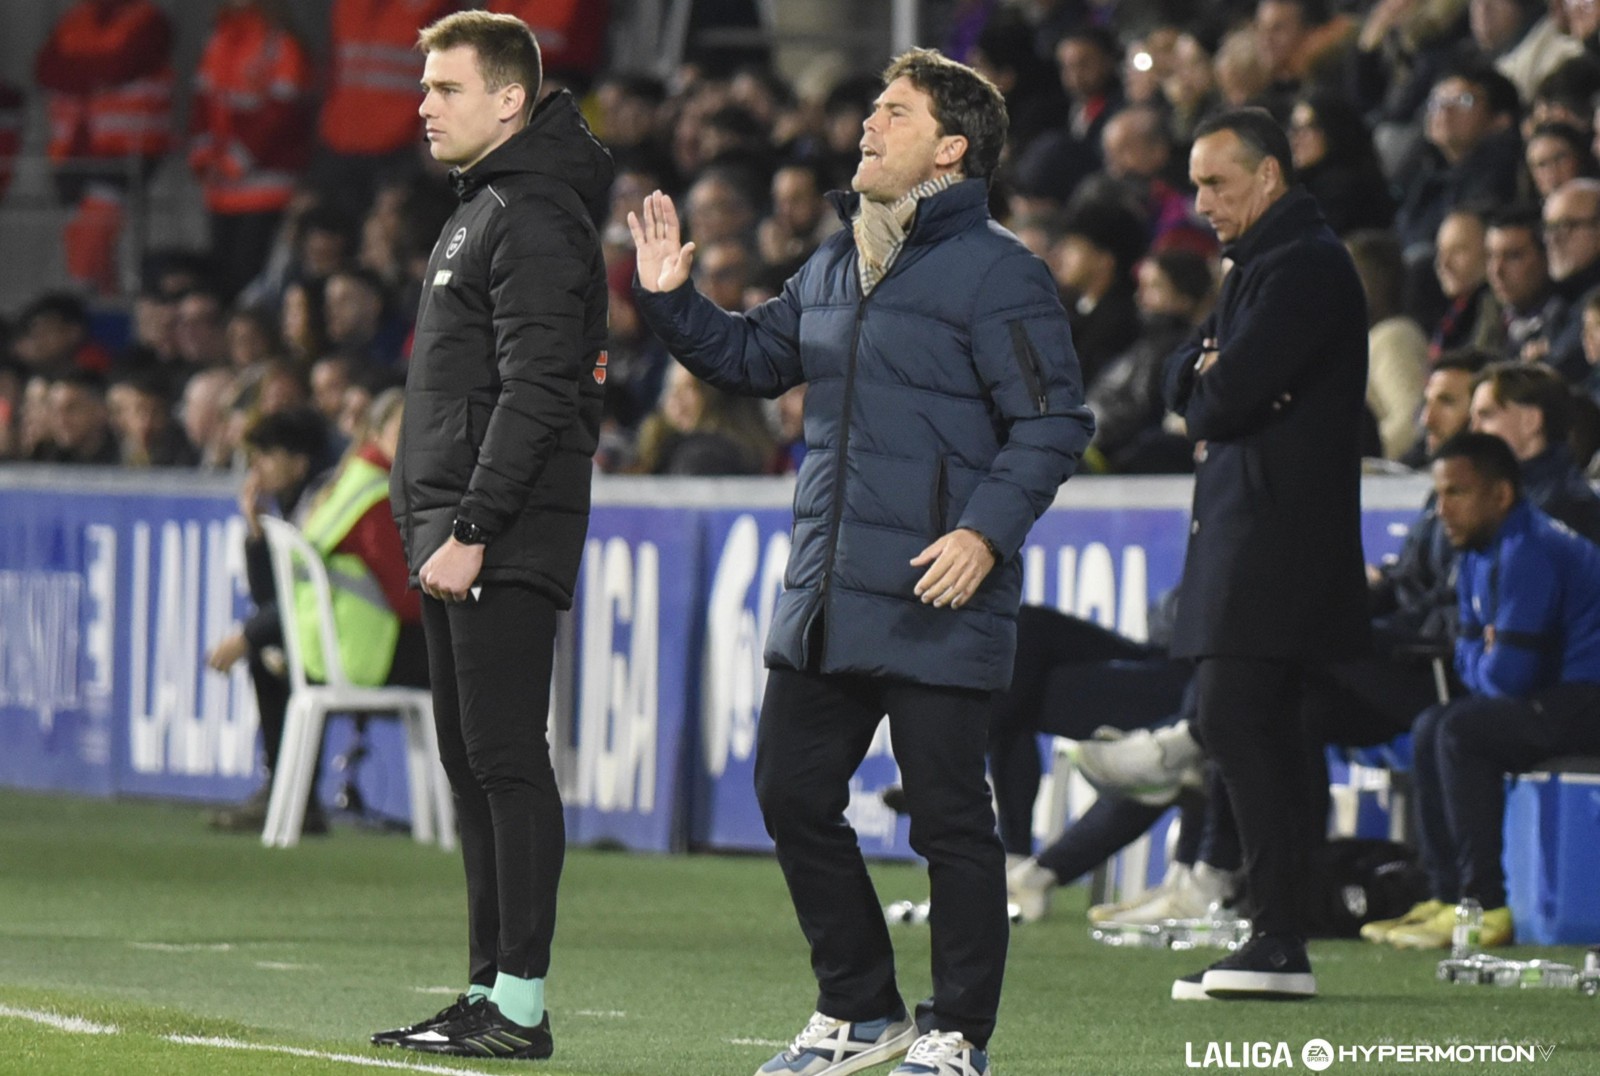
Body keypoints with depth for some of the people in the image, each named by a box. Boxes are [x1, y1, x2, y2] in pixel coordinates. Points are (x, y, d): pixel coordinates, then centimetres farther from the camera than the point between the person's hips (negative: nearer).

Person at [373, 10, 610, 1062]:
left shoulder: (536, 219, -13)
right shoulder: (480, 213, 20)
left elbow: (534, 391, -20)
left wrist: (473, 528, -22)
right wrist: (436, 527, 18)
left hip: (507, 542, -11)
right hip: (457, 536, 11)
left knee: (507, 761, -10)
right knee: (472, 767, 12)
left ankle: (522, 1005, -10)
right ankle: (489, 991, 16)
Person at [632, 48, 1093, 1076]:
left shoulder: (998, 272, -10)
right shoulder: (832, 267, 14)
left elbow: (1054, 421, -13)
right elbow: (756, 356, 28)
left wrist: (988, 531, -22)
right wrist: (673, 299, 14)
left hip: (937, 605, -8)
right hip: (827, 596, 8)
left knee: (950, 817, -2)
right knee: (792, 793, 11)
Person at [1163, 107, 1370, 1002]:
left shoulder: (1305, 266, -12)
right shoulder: (1264, 264, 22)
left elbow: (1229, 395, -19)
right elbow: (1187, 377, 18)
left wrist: (1206, 396, 3)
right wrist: (1206, 373, -4)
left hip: (1278, 527, -11)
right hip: (1248, 526, 11)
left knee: (1237, 715, -16)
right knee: (1258, 727, 9)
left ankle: (1281, 942, -18)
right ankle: (1276, 939, 10)